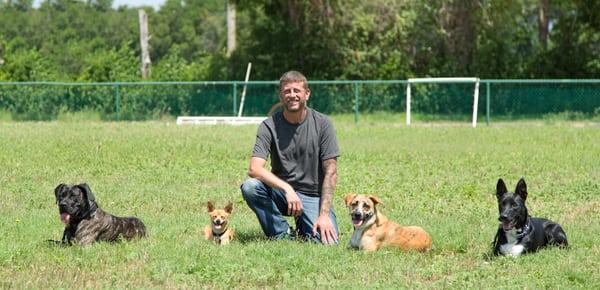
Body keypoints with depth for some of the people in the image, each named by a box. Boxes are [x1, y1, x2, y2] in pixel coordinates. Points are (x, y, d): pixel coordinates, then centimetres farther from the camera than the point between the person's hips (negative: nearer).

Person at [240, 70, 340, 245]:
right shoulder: (269, 126, -7)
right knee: (250, 187, -30)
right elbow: (255, 169, -19)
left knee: (327, 241, -26)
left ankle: (304, 226, 11)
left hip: (313, 196, -1)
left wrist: (324, 214, -17)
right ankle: (283, 234, -9)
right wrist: (287, 189, -34)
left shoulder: (322, 124, -6)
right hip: (280, 191, 1)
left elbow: (330, 172, -7)